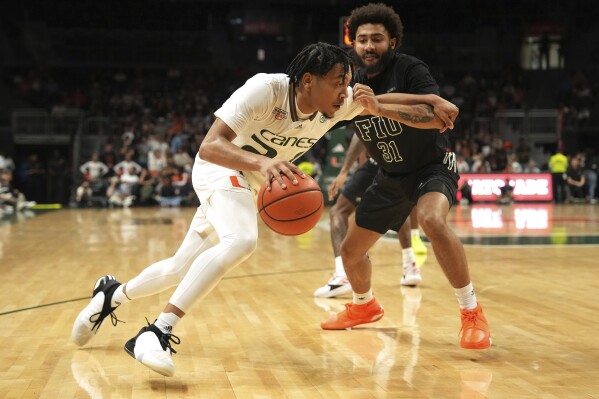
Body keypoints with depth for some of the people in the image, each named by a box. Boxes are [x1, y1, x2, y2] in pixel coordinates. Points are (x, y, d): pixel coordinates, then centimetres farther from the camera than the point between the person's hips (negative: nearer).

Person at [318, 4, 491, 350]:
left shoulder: (410, 69, -20)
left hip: (432, 165, -6)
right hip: (391, 176, 6)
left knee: (433, 221, -38)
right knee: (351, 251, 10)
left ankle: (472, 312, -24)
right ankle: (365, 307, 42)